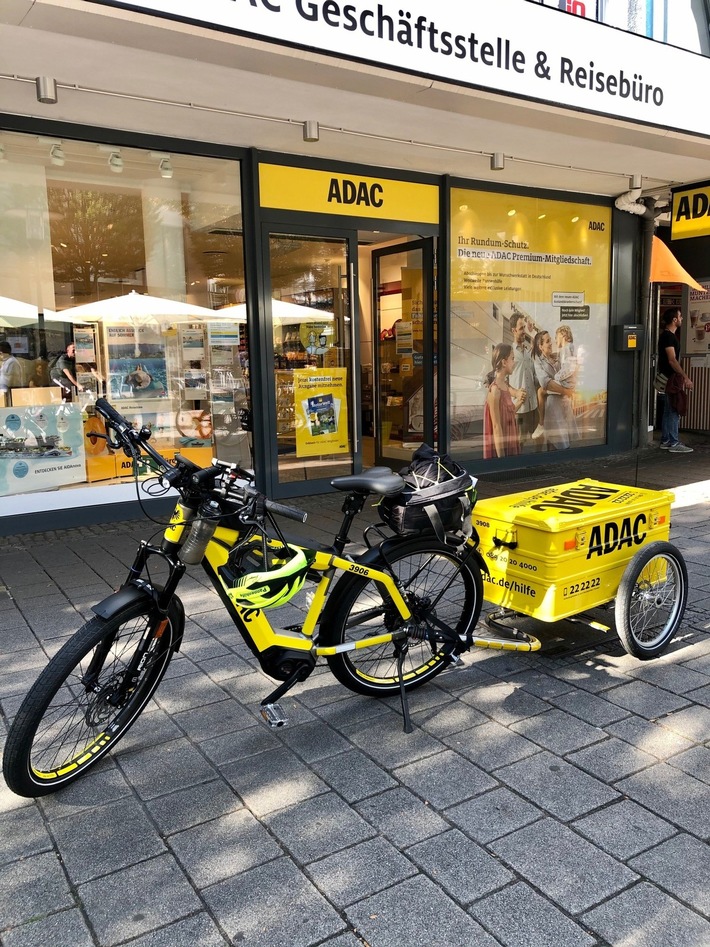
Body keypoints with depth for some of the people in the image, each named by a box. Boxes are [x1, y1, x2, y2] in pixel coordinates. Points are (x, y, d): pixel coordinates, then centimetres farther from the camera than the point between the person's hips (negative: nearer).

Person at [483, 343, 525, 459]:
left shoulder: (505, 385, 6)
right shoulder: (495, 390, -18)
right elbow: (496, 427, -20)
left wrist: (519, 401, -2)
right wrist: (501, 457, -20)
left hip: (509, 445, 9)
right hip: (499, 448, -9)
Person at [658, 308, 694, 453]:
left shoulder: (669, 335, 15)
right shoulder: (668, 336, -15)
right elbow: (672, 360, -22)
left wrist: (681, 377, 20)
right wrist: (685, 377, -23)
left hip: (669, 378, 10)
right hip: (670, 379, -10)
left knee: (669, 410, 12)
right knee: (674, 411, -7)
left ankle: (665, 441, 16)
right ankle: (673, 444, -4)